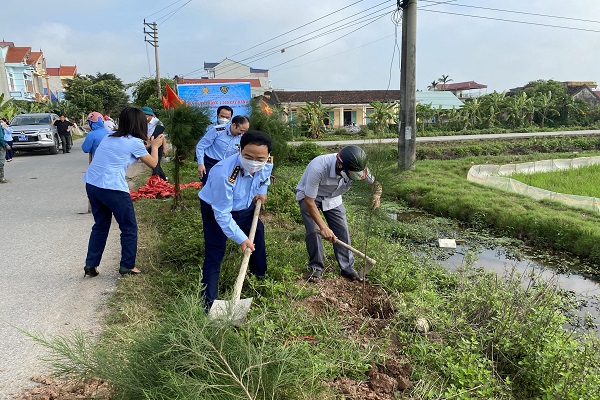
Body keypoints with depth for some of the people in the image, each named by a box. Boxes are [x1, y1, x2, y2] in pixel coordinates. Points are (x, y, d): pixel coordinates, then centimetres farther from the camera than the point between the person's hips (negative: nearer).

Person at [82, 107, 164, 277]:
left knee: (101, 225, 21)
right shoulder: (135, 142, -5)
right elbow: (153, 163, 5)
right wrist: (154, 146, 22)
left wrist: (146, 144, 28)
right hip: (112, 188, -8)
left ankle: (91, 265, 23)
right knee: (129, 228, 9)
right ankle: (127, 266, 16)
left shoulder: (110, 137, 15)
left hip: (91, 184, 8)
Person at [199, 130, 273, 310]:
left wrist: (262, 191, -4)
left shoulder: (266, 164, -24)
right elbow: (222, 214, -34)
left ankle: (260, 280, 47)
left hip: (245, 207, 6)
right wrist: (241, 238, -31)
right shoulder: (224, 173, -43)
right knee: (214, 253, -10)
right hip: (215, 210, -6)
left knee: (258, 243, 20)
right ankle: (208, 303, 2)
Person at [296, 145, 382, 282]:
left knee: (342, 230, -3)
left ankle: (347, 267, 11)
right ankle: (316, 267, 5)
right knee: (313, 230, -16)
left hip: (333, 198, 4)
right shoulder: (318, 168, -43)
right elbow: (309, 201, -35)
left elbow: (375, 183, -8)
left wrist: (376, 196, -33)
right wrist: (324, 227, -36)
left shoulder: (357, 168, -27)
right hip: (309, 197, -4)